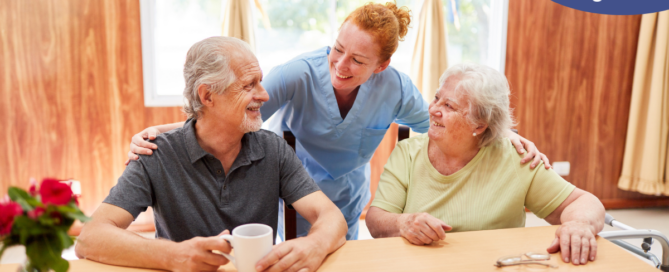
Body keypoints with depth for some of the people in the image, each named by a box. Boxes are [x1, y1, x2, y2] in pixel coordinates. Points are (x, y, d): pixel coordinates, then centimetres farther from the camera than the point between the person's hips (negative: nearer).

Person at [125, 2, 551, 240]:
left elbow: (438, 126, -1)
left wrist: (505, 133, -11)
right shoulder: (298, 76, -28)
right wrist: (162, 132, -43)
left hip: (345, 205, 3)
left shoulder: (395, 88, -18)